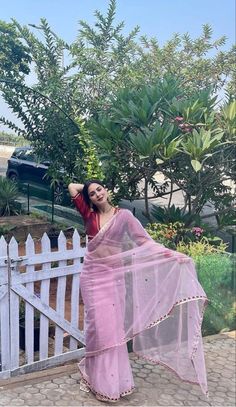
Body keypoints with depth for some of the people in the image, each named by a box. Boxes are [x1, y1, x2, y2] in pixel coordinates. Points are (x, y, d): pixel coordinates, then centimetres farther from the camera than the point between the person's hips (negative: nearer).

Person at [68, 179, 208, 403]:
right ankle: (101, 380, 20)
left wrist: (173, 255, -19)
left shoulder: (123, 215, -1)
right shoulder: (89, 215, 3)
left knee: (113, 326, 3)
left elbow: (144, 240, -9)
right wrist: (87, 189, 15)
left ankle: (112, 378, 21)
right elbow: (72, 187, 7)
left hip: (113, 276, -1)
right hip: (93, 276, 1)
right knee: (98, 326, 4)